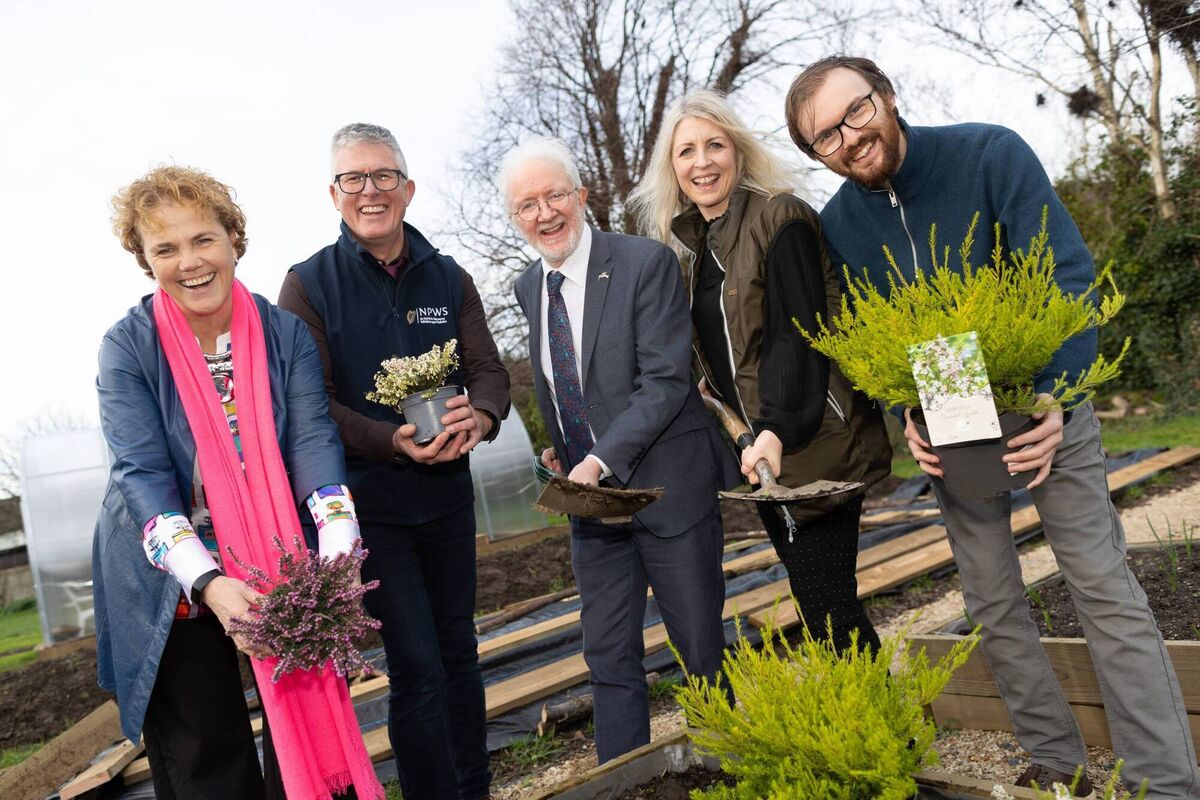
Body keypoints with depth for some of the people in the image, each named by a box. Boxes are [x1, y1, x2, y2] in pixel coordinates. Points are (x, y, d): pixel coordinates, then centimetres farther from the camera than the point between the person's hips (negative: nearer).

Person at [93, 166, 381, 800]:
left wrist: (337, 549, -31)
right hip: (170, 580, -1)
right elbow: (142, 474, -19)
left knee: (301, 722, 7)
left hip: (275, 564, 1)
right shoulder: (127, 348, -10)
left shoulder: (284, 334, -6)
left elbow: (312, 439, -15)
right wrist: (208, 581, -33)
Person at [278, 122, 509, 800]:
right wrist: (395, 440, -24)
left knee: (459, 650, 16)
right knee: (417, 666, -4)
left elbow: (488, 368, 1)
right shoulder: (309, 284, -4)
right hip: (367, 498, -4)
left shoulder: (449, 278, 6)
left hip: (448, 491, 4)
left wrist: (480, 416, -22)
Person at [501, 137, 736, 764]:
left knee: (703, 649, 9)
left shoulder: (645, 263, -12)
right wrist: (558, 450, 3)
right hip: (590, 497, 5)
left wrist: (600, 460, -23)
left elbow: (665, 381, -18)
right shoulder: (529, 288, 8)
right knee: (609, 658, 11)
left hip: (667, 486, -5)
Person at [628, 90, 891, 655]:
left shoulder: (779, 218, -8)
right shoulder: (685, 243, 13)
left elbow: (797, 332, -17)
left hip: (811, 445, -7)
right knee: (814, 605, 12)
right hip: (756, 449, 7)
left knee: (829, 612, -6)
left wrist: (778, 430, -26)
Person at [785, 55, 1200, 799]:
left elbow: (1070, 273, -20)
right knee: (993, 604, 7)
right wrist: (908, 418, -17)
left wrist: (1056, 399, -31)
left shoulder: (990, 153, -17)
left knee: (1106, 588, -4)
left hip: (1046, 403, -3)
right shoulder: (836, 226, -7)